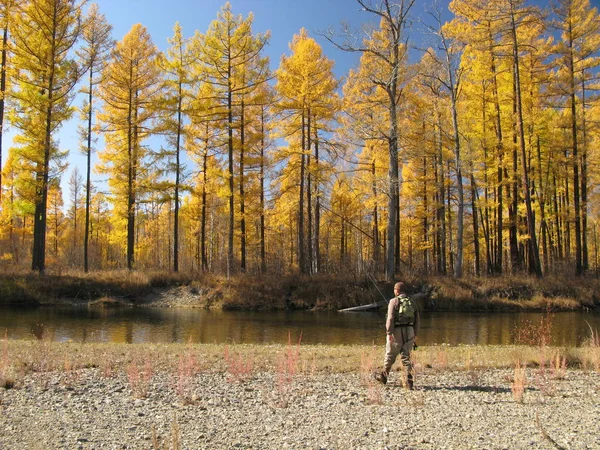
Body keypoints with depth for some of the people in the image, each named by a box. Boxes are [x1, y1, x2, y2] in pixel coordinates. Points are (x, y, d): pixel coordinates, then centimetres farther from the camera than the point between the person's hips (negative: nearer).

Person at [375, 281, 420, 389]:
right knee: (406, 356, 10)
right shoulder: (412, 302, 11)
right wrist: (415, 334, 20)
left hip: (397, 331, -4)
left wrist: (389, 333, -17)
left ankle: (384, 376, 28)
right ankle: (409, 380, -2)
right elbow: (417, 320, 12)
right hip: (409, 332, 4)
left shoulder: (394, 301, -5)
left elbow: (390, 318, -16)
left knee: (390, 355, 11)